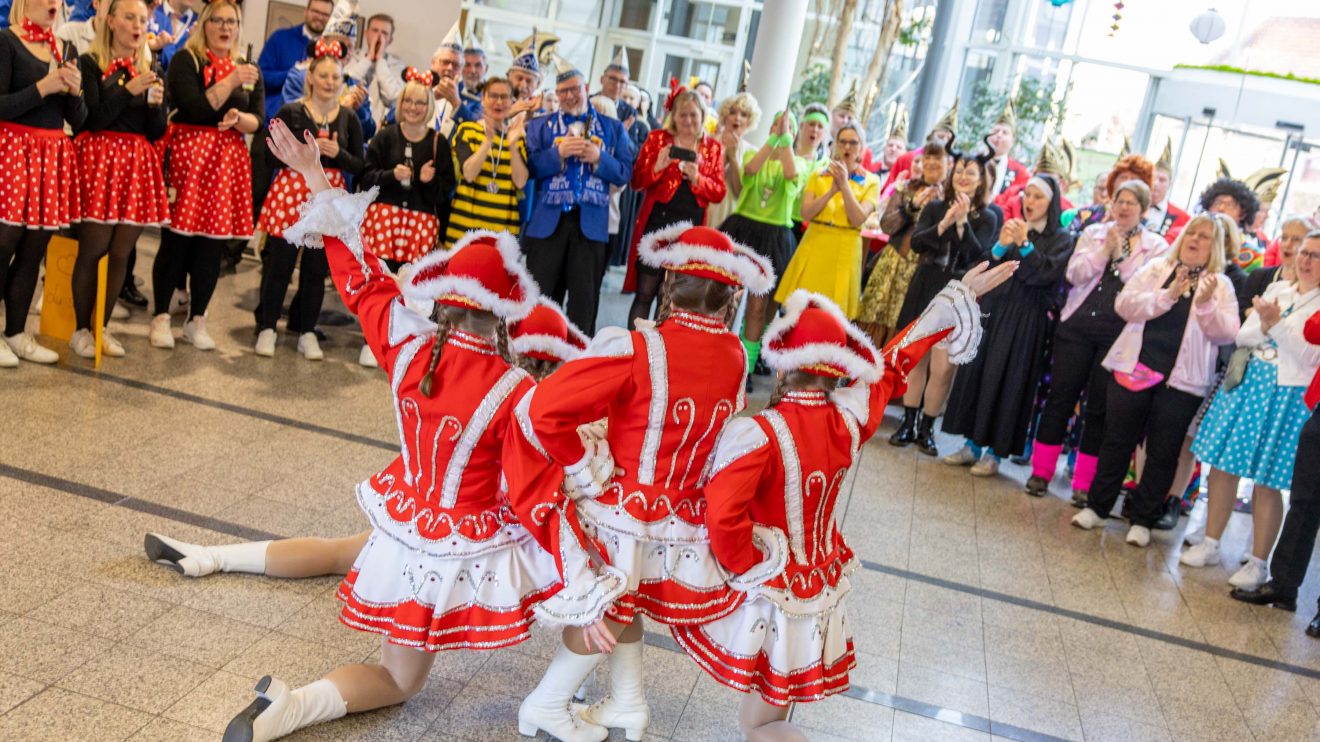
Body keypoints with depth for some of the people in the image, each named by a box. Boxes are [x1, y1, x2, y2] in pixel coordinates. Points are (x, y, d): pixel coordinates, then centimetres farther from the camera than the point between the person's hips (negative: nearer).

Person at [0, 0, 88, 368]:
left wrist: (75, 90, -7)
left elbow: (78, 120, 11)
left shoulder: (65, 50, 13)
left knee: (34, 250, 8)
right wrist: (43, 87, -18)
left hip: (52, 157, 6)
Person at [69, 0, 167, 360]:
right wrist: (128, 91, -15)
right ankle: (82, 329, 7)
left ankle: (103, 327, 15)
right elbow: (90, 120, -10)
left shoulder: (149, 70, 14)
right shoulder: (90, 63, -1)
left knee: (121, 253, 4)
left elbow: (157, 132, 11)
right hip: (99, 160, -4)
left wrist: (156, 103, -8)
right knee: (93, 250, -4)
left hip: (138, 165, 5)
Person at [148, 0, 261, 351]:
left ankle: (197, 320, 14)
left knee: (213, 243, 5)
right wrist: (231, 82, -17)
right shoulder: (186, 60, -1)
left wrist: (239, 119, -15)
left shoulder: (249, 70, 14)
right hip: (188, 154, -4)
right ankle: (161, 317, 8)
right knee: (177, 239, -3)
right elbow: (194, 108, -14)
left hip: (229, 161, 4)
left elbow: (259, 121, 5)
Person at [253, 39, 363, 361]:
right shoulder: (290, 112, -1)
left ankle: (307, 333, 19)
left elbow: (359, 167, 6)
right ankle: (267, 328, 17)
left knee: (316, 268, 7)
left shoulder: (349, 119, 6)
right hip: (289, 193, -2)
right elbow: (272, 156, -5)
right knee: (279, 264, 2)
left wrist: (337, 153, -12)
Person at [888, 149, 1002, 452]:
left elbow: (978, 253, -11)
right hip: (925, 290, 2)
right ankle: (908, 423, 17)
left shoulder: (988, 216, 2)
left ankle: (926, 427, 8)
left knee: (943, 369, -6)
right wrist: (944, 223, -18)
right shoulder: (935, 207, 7)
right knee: (916, 360, 6)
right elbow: (915, 243, -6)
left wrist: (962, 222, -20)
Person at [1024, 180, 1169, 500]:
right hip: (1077, 326, 2)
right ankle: (1041, 471, 12)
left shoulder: (1156, 245, 3)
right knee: (1060, 396, 2)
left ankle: (1084, 483, 12)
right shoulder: (1093, 233, 9)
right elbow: (1074, 275, -2)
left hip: (1117, 334, -2)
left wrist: (1122, 256, -13)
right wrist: (1104, 250, -10)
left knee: (1099, 407, 4)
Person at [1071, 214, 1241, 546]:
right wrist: (1167, 295, -15)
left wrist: (1206, 304, -20)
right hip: (1135, 368, 1)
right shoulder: (1155, 268, 8)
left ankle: (1142, 519, 16)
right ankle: (1097, 506, 19)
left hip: (1182, 380, -1)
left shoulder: (1220, 285, 6)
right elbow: (1124, 304, -5)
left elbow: (1226, 334, -5)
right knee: (1117, 440, 7)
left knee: (1162, 452, 5)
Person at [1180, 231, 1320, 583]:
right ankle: (1210, 545, 20)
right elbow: (1242, 336, 7)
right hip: (1246, 384, 5)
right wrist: (1264, 326, -12)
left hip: (1286, 396, -5)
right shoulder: (1276, 289, 11)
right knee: (1223, 465, 7)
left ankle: (1258, 563, 12)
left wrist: (1276, 324, -22)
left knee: (1266, 482, 0)